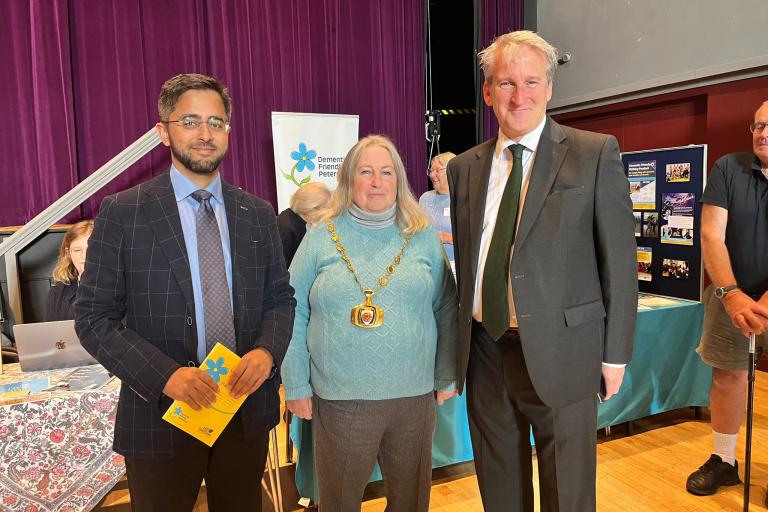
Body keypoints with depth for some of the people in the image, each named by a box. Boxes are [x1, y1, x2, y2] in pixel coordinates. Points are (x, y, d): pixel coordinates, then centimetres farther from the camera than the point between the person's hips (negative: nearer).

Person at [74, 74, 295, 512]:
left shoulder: (258, 214, 3)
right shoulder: (122, 212, -6)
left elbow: (281, 297, 8)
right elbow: (93, 318, -7)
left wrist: (266, 350, -13)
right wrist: (165, 375, -20)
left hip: (248, 410, 3)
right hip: (160, 414, -3)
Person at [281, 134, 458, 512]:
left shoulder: (424, 237, 3)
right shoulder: (321, 237, 0)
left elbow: (445, 309, 5)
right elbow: (294, 314, 0)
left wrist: (447, 376, 3)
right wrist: (296, 385, -3)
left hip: (414, 395, 2)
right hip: (339, 399, -1)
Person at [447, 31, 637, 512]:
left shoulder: (596, 153, -4)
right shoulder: (464, 167, 7)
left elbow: (619, 259, -4)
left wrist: (616, 355, -5)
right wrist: (461, 339, 11)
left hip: (559, 353, -3)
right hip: (485, 351, 4)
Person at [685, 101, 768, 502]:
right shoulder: (728, 169, -5)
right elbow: (711, 237, -11)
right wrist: (731, 294, -23)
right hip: (730, 293, 0)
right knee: (726, 376, 7)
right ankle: (723, 461, 23)